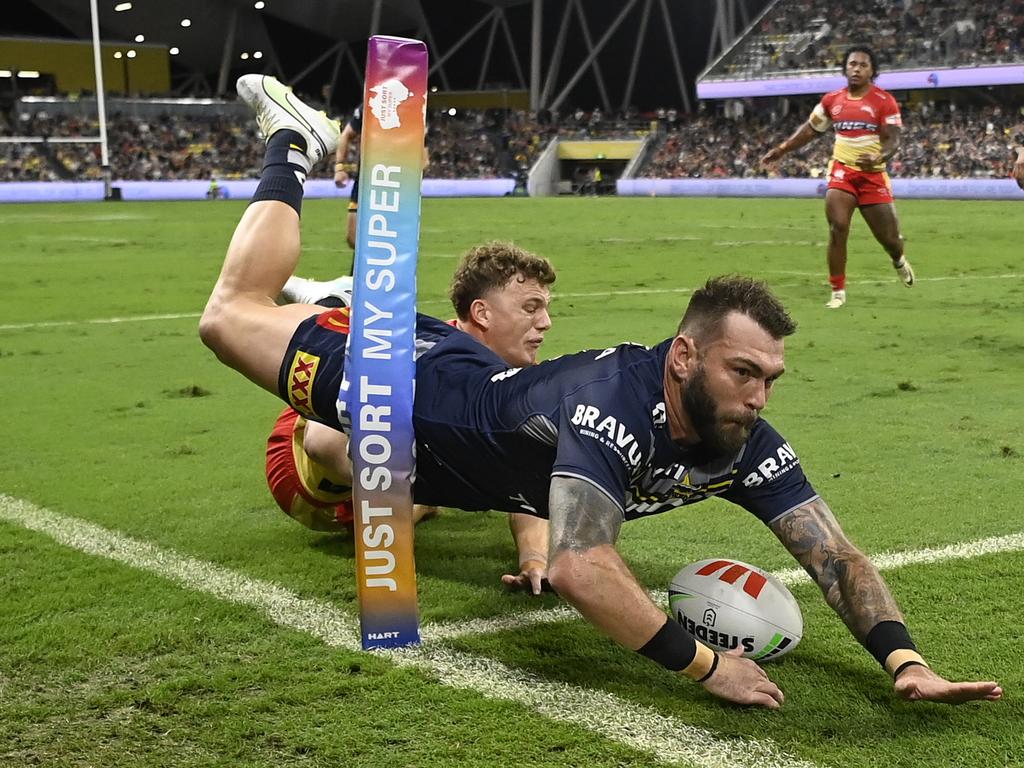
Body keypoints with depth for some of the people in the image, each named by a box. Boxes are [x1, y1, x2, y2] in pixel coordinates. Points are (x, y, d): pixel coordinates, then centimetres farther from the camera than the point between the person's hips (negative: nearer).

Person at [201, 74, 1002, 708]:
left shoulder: (745, 446, -25)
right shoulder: (618, 404, -46)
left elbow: (836, 555, -24)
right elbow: (580, 568, -56)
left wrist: (905, 659, -39)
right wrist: (705, 666, -53)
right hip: (426, 401, -6)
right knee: (234, 315, 7)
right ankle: (293, 150, 25)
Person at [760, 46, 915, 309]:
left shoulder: (884, 101, -5)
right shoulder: (832, 100, 6)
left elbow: (893, 139, -12)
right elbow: (810, 129, 19)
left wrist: (878, 158, -33)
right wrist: (781, 149, 13)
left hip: (873, 175, -2)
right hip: (842, 171, 2)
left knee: (888, 237, 4)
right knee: (837, 228, -16)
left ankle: (899, 260, 43)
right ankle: (838, 291, -6)